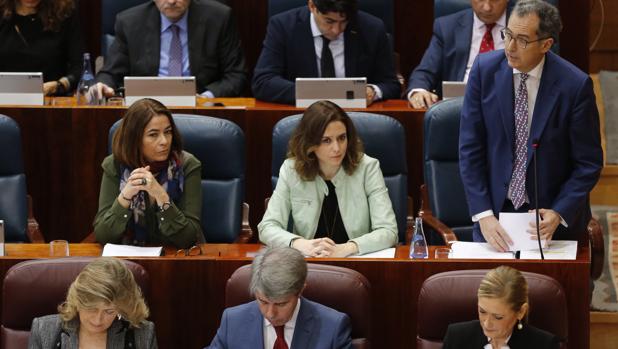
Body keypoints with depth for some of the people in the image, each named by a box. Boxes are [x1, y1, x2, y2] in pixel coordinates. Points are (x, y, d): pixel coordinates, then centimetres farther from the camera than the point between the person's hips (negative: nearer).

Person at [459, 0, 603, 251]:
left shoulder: (575, 85, -12)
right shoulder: (485, 69, -6)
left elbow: (588, 163, -5)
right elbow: (470, 148, -3)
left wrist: (559, 214, -17)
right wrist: (483, 215, -11)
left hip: (554, 215, -1)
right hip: (495, 209, 1)